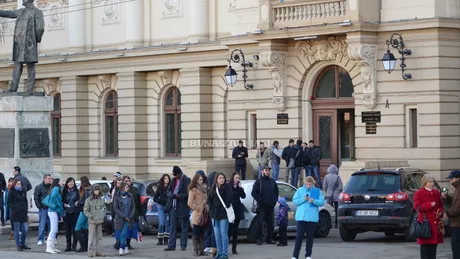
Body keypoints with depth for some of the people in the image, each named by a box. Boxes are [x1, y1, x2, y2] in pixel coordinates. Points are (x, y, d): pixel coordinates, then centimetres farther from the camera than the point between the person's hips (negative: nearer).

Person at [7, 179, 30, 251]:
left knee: (25, 230, 4)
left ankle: (23, 244, 18)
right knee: (17, 230, 1)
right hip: (15, 214, -5)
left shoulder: (23, 191, 12)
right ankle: (18, 245, 8)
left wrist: (25, 208, 8)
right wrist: (14, 208, -15)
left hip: (23, 213, 5)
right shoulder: (12, 192, -4)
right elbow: (9, 203, -5)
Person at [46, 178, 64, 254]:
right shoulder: (56, 189, -10)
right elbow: (53, 197, -27)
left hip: (54, 211, 10)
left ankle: (52, 247, 17)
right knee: (54, 230, -11)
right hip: (54, 211, -10)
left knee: (54, 230, 13)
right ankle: (49, 247, -12)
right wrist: (58, 204, -15)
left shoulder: (55, 188, 17)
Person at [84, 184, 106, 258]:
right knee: (91, 237, -5)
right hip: (92, 221, -5)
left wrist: (103, 215, 5)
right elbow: (85, 210, -4)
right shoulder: (89, 200, -6)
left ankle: (98, 251, 15)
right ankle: (91, 251, -3)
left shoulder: (101, 200, 8)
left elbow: (104, 208, 18)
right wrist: (91, 216, -12)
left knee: (99, 237, 9)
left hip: (100, 221, 5)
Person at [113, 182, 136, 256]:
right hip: (120, 219, 0)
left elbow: (133, 206, 6)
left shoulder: (130, 196, 4)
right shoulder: (117, 197, -2)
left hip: (128, 219, 1)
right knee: (120, 235, 0)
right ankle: (125, 248, 10)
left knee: (124, 234, -8)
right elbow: (115, 208, -5)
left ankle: (121, 248, -3)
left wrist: (130, 216, -7)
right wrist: (124, 216, -12)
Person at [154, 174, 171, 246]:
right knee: (161, 224, -5)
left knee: (167, 224, 2)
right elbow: (155, 198, 11)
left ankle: (166, 240, 8)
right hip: (161, 207, 1)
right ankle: (160, 240, 0)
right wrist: (160, 200, -7)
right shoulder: (159, 188, 8)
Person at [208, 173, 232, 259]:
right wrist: (211, 208, 0)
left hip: (223, 213, -6)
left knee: (223, 233, -6)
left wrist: (225, 208, -13)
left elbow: (229, 199, -11)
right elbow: (209, 199, 13)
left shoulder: (227, 187, -5)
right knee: (217, 234, 9)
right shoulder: (213, 188, 11)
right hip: (215, 214, 6)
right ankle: (219, 252, 16)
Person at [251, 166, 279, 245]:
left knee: (271, 223, 5)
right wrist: (260, 200, -14)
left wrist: (275, 200, 7)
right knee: (260, 223, -8)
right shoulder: (259, 181, 1)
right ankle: (260, 239, -5)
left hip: (271, 206, 5)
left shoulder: (272, 181, 17)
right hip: (262, 206, -5)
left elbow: (277, 192, 23)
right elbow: (254, 193, -6)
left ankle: (269, 239, 12)